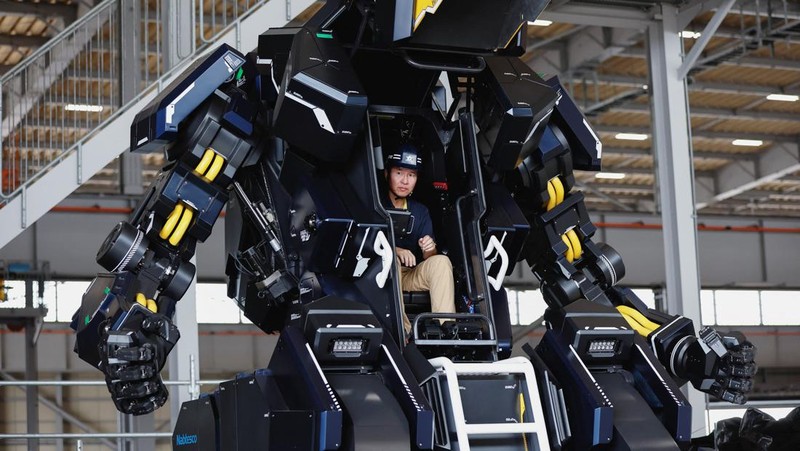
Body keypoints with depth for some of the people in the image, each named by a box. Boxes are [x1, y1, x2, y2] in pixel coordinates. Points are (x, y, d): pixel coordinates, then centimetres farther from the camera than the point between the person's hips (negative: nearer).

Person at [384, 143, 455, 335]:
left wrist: (429, 250, -19)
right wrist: (395, 250, -26)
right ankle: (404, 332, -45)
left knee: (441, 261, -22)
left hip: (412, 279, 4)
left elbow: (429, 259, 6)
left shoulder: (420, 211, 12)